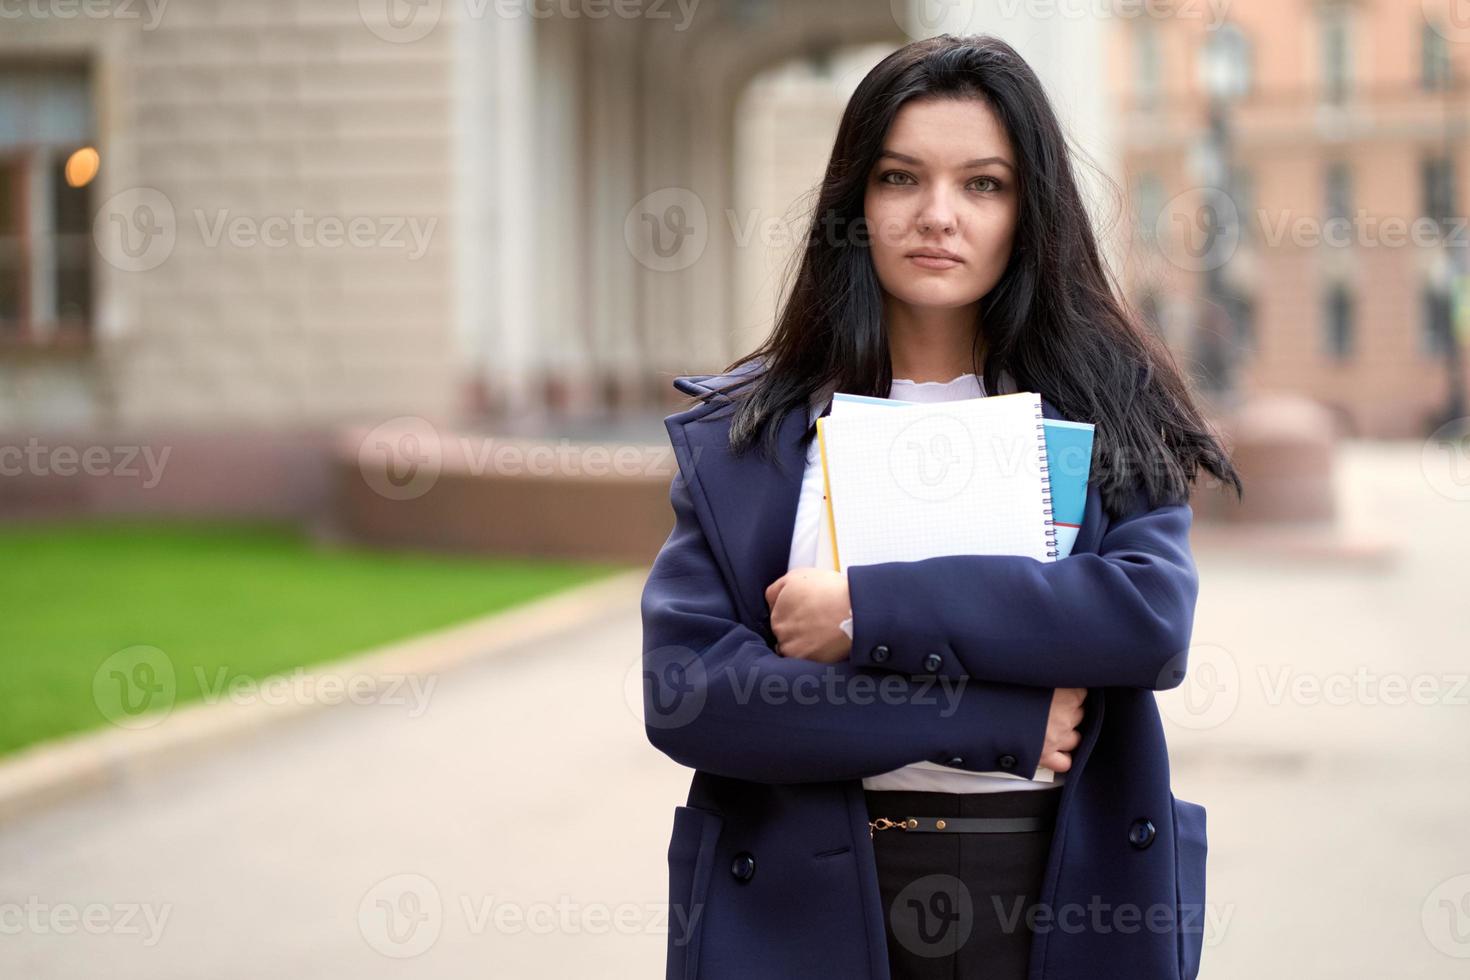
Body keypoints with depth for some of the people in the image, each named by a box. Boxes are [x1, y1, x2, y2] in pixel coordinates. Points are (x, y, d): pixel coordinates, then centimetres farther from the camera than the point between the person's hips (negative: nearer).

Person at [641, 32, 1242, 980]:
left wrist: (869, 611, -17)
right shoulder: (738, 433, 1)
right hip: (809, 903, 0)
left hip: (1060, 898, 0)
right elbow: (684, 692, -10)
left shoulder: (1108, 411, 3)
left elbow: (1154, 621, -14)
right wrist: (998, 716, -14)